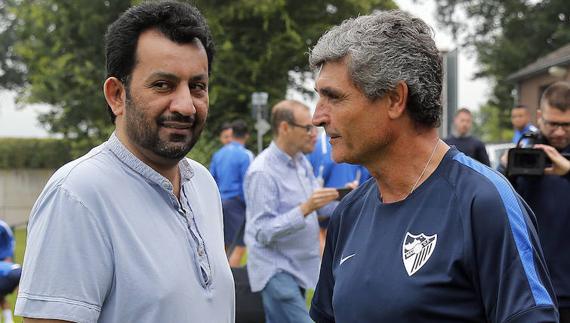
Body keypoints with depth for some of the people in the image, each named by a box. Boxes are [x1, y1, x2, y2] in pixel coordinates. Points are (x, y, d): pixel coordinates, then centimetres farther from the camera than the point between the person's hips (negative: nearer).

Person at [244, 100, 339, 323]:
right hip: (276, 269, -9)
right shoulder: (262, 171, -18)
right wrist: (305, 208, -31)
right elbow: (263, 233, -21)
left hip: (299, 266, 9)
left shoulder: (301, 161, 9)